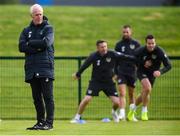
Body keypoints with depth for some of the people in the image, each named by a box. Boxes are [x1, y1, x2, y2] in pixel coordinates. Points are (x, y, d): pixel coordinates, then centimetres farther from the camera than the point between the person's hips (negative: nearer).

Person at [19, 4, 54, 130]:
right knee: (36, 98, 7)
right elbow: (21, 47, 1)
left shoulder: (48, 28, 4)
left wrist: (30, 43, -4)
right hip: (32, 70, 4)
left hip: (45, 68, -4)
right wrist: (37, 47, -11)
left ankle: (49, 123, -7)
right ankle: (40, 122, 12)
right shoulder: (26, 30, 15)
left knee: (48, 97, -7)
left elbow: (46, 43, -14)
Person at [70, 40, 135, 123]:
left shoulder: (112, 54, -14)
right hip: (96, 81, -1)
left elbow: (125, 57, -9)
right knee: (86, 99, -16)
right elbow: (85, 65, -2)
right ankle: (77, 117, 3)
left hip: (108, 82, 1)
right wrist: (78, 74, 10)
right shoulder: (93, 56, -15)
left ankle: (114, 112, 31)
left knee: (116, 102, -6)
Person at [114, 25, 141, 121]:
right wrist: (115, 73, 4)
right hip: (121, 72, -1)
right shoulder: (119, 44, 4)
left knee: (131, 94, 11)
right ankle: (122, 114, -18)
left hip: (132, 72, 1)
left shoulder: (136, 44, 3)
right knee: (122, 93, -13)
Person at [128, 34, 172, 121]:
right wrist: (143, 63, -19)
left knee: (144, 95, 11)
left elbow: (168, 66, -22)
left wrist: (160, 71, -41)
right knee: (147, 88, -29)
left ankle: (133, 110, 38)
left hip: (152, 74, 3)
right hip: (142, 72, -3)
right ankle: (144, 111, -12)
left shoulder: (159, 52, -23)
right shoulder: (140, 51, -22)